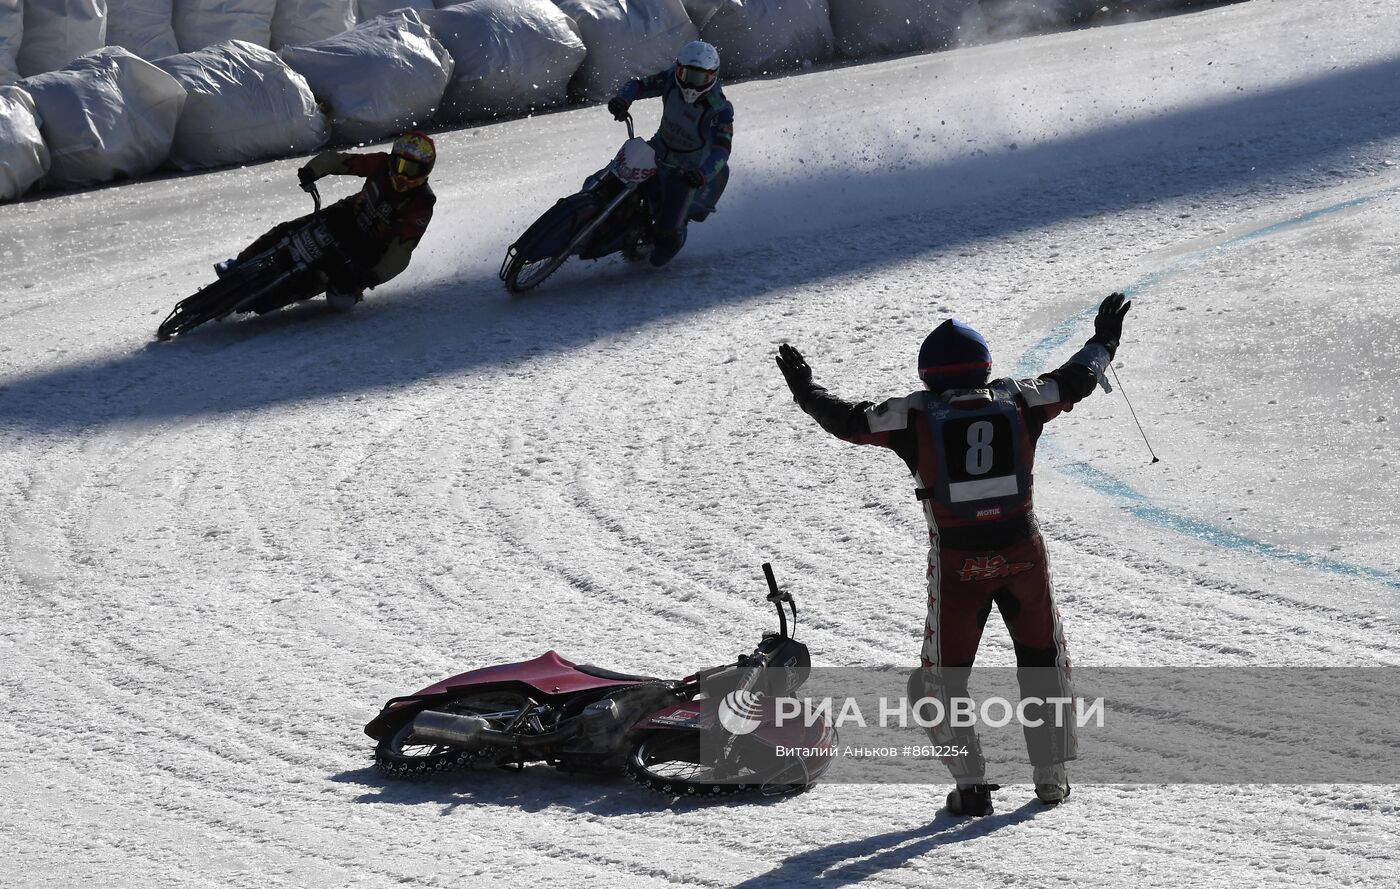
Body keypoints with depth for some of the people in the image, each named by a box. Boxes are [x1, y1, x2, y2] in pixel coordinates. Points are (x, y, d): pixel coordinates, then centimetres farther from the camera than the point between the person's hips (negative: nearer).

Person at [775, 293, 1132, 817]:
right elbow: (1074, 381, 15)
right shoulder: (1018, 401, 2)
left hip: (956, 563, -2)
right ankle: (1052, 776, 21)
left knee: (943, 677, 12)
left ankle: (971, 783, 4)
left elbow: (849, 422, 4)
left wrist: (805, 391, 21)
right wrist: (1105, 341, 33)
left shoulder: (915, 415, -3)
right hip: (1022, 553, 2)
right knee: (1044, 663, 19)